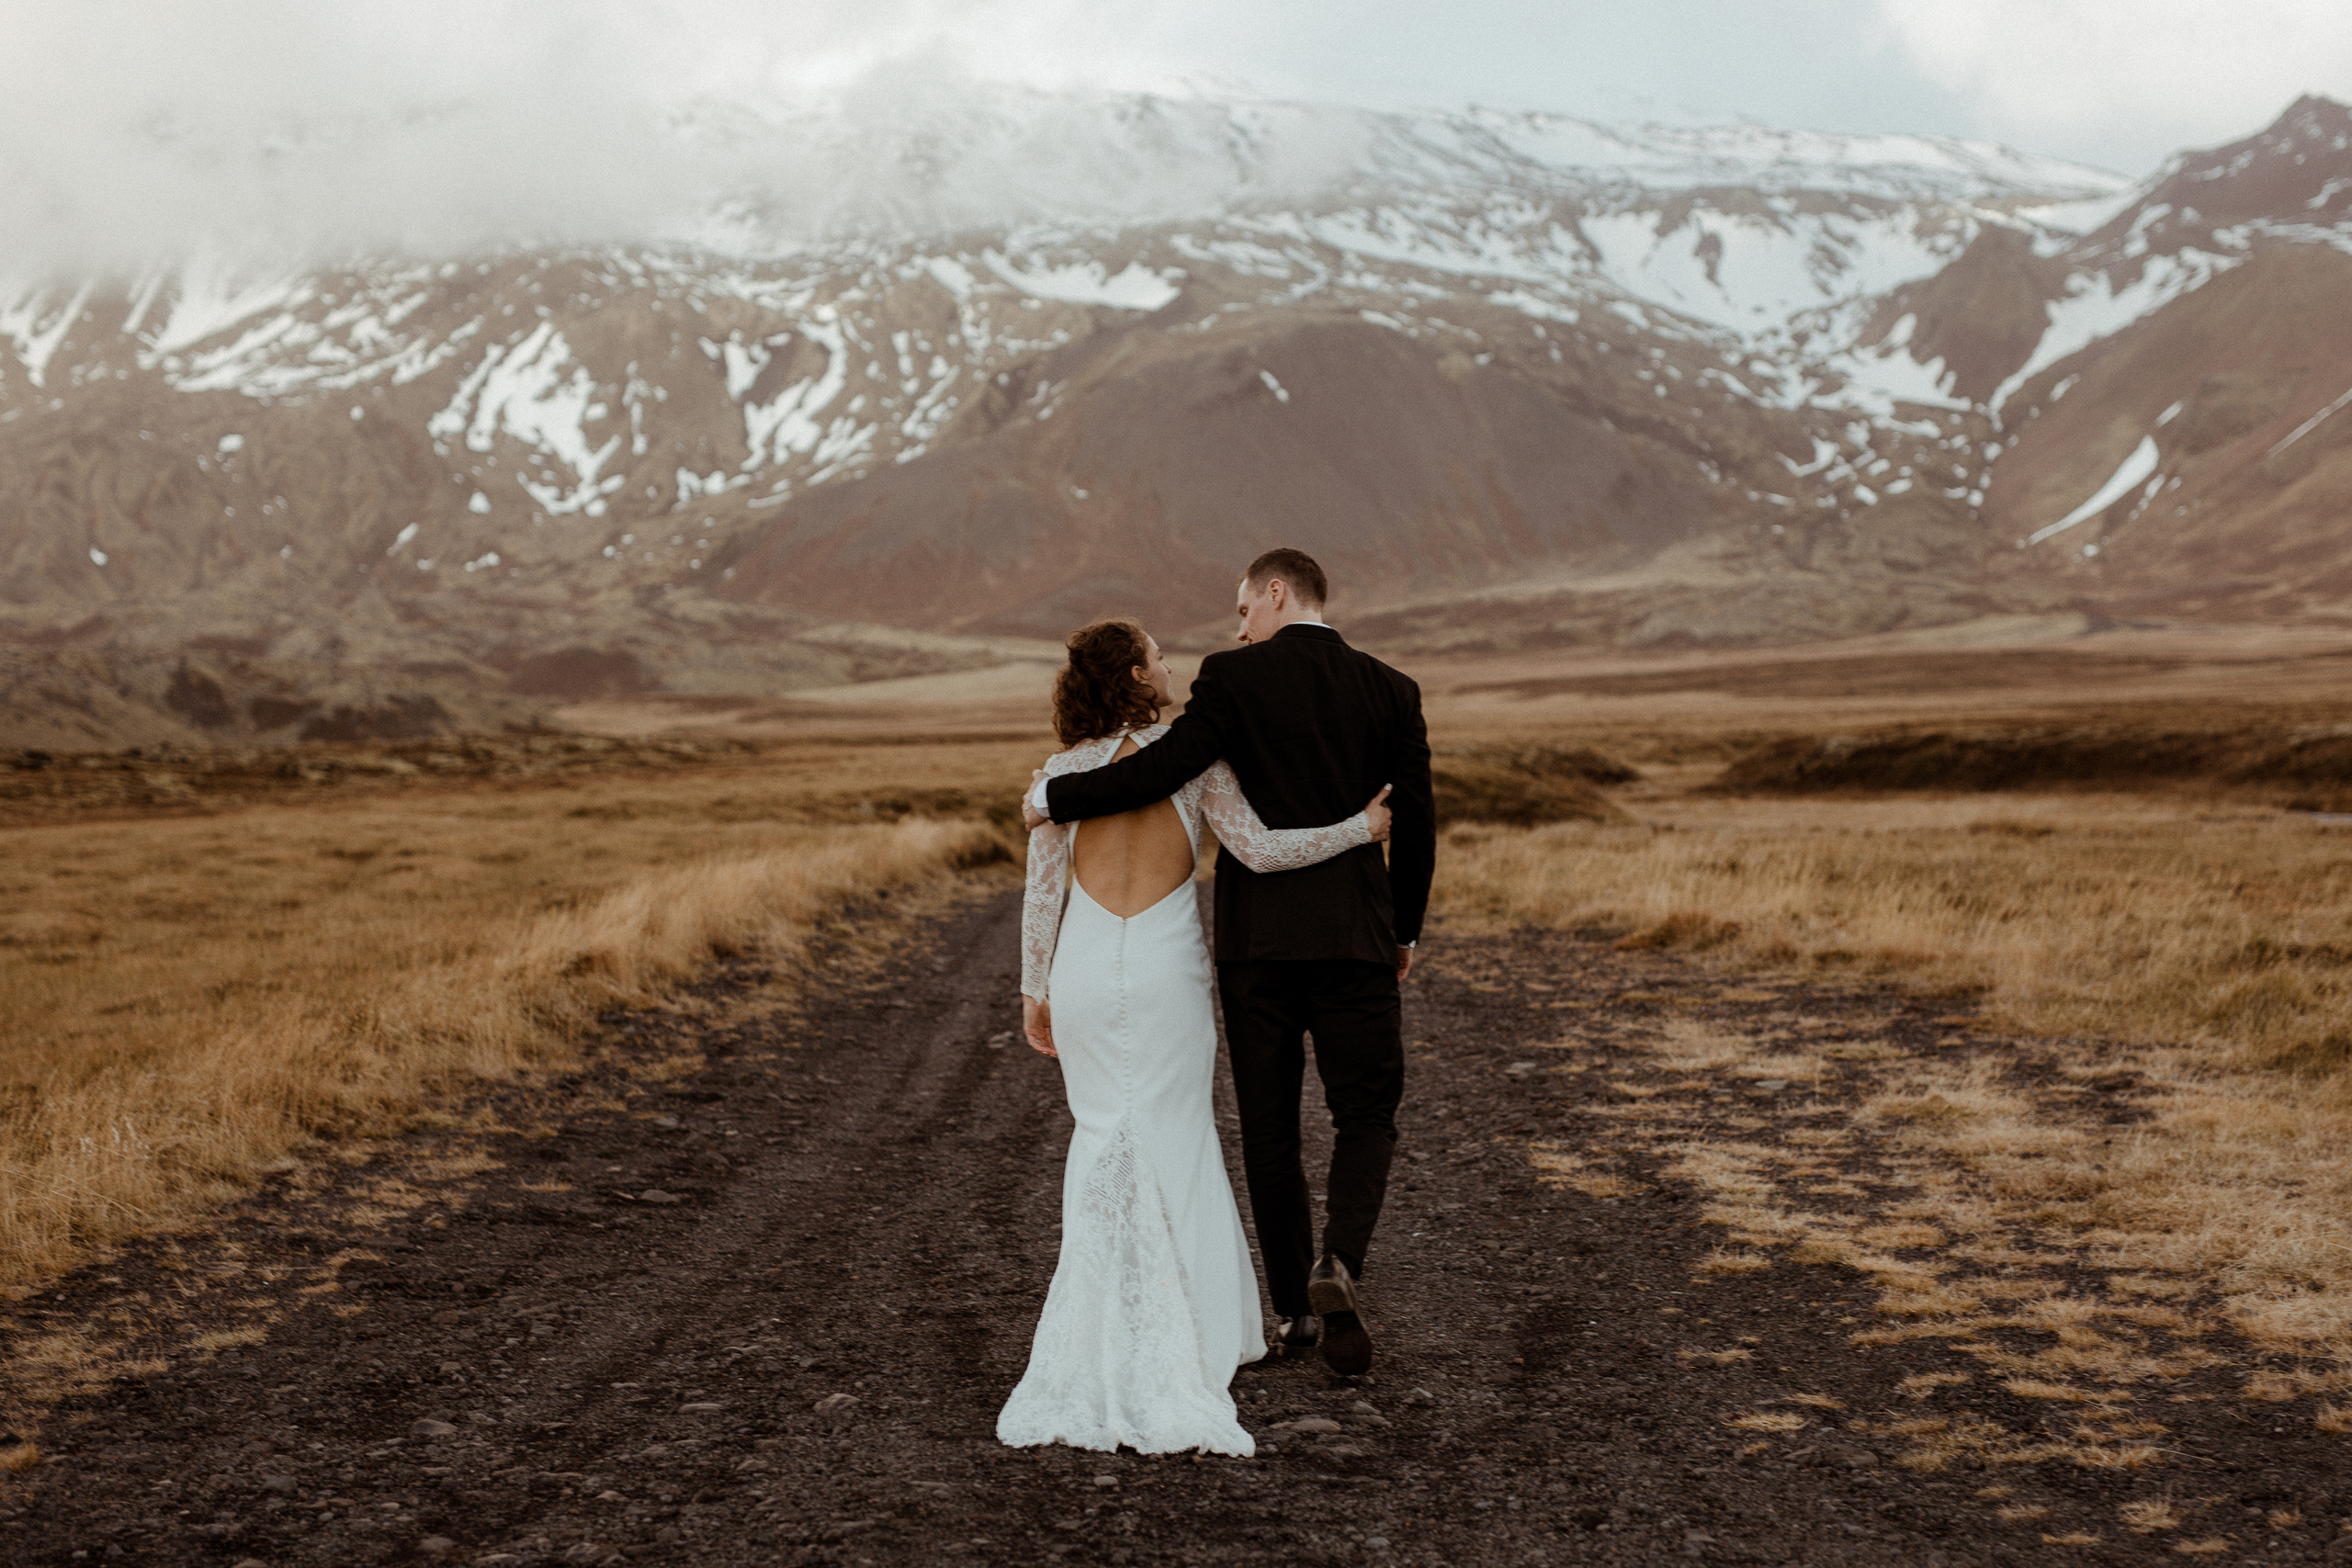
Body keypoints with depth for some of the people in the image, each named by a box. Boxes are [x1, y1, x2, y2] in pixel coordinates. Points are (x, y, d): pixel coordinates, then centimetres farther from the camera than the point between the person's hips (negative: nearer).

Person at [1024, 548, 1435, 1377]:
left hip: (1255, 939, -1)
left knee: (1269, 1128, 11)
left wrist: (1052, 797, -4)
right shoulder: (1392, 691, 5)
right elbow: (1415, 827, 5)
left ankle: (1295, 1307, 16)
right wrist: (1405, 933, 19)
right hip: (1354, 937, 1)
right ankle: (1338, 1264, -17)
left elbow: (1163, 768, -17)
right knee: (1366, 1117, 9)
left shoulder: (1234, 678, -5)